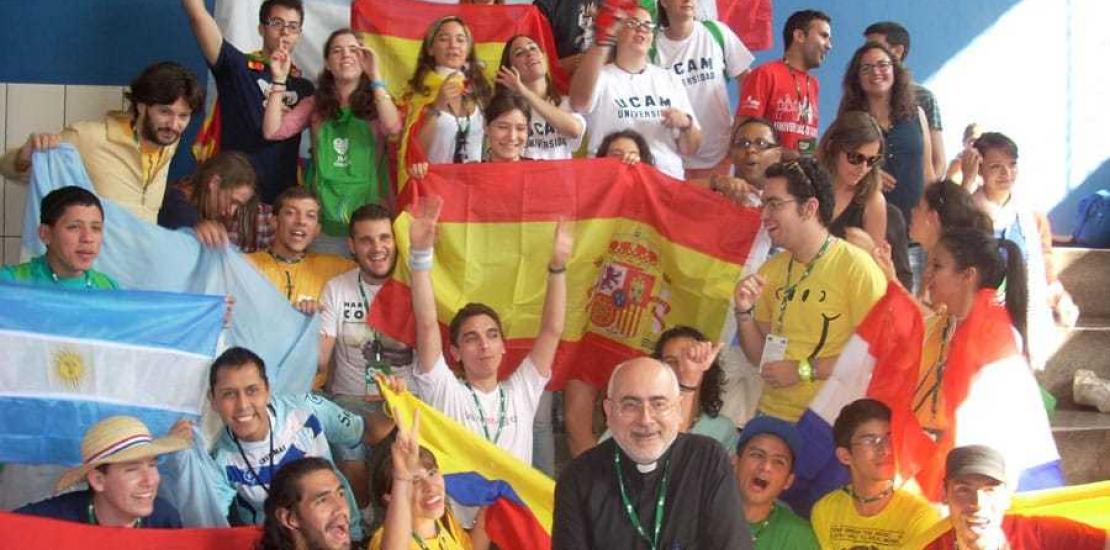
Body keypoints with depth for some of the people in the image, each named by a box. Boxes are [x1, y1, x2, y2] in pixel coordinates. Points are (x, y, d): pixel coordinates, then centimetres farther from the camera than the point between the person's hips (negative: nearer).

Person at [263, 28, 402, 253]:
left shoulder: (376, 103, 3)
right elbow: (272, 131, -3)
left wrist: (375, 76, -21)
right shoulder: (315, 105, 9)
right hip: (324, 216, 2)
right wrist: (279, 80, -9)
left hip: (369, 217, -2)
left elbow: (393, 128, -20)